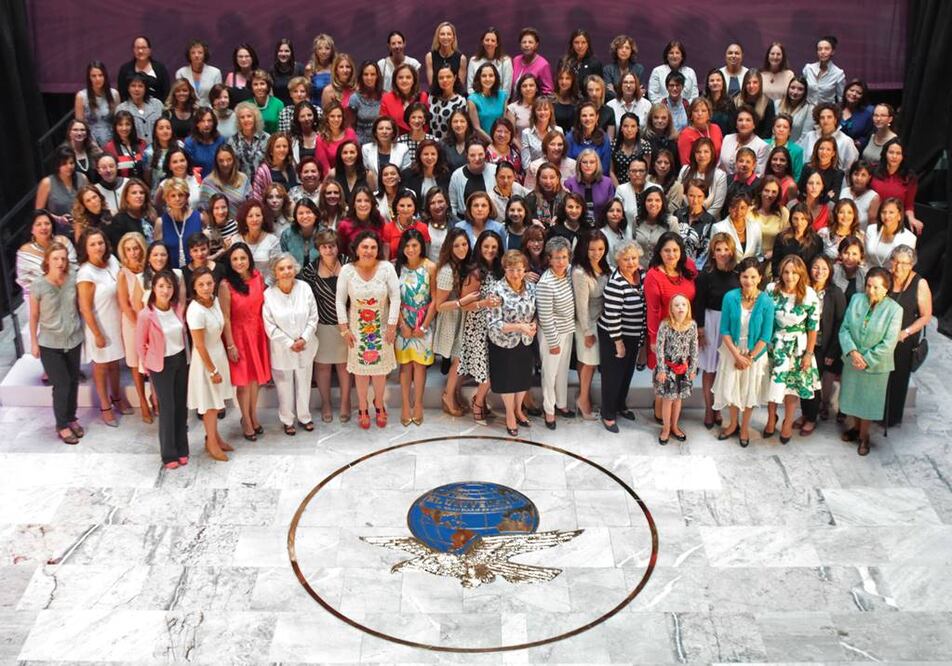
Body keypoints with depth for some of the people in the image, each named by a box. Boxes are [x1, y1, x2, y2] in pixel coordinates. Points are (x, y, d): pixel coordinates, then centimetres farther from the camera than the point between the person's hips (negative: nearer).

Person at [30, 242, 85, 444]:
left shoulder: (73, 280, -8)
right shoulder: (38, 285, -16)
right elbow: (34, 316, -6)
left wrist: (83, 331, 8)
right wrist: (34, 342, -2)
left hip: (73, 340, 3)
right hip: (49, 344, -3)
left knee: (73, 381, 13)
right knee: (62, 384, -2)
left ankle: (71, 418, 33)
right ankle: (62, 426, 15)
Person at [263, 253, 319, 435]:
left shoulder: (304, 288, -8)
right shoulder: (269, 294, -15)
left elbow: (313, 317, -4)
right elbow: (270, 326, -11)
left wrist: (304, 339, -13)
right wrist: (290, 343, -13)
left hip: (305, 347, 2)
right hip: (282, 350, -2)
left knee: (304, 383, 16)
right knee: (285, 387, 10)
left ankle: (304, 417, 35)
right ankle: (287, 420, 28)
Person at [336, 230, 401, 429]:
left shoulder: (386, 268, -16)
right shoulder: (347, 270, -14)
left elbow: (395, 297, -10)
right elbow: (340, 301, -6)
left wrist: (392, 326, -10)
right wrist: (344, 329, -7)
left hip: (381, 327, 0)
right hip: (357, 328, 0)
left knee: (380, 367, 12)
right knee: (361, 368, 10)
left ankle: (379, 404, 34)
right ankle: (363, 408, 29)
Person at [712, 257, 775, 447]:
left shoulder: (766, 302, -17)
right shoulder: (730, 297, -15)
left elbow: (765, 336, -12)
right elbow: (725, 330, -10)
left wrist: (750, 357, -12)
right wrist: (737, 355, -14)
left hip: (755, 353, -1)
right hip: (732, 351, 1)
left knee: (750, 390, 14)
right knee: (731, 388, 13)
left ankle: (744, 427, 33)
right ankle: (733, 424, 36)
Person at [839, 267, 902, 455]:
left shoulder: (894, 309, -16)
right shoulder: (856, 300, -7)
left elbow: (889, 343, -16)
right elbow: (844, 328, -5)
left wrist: (867, 360, -17)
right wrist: (852, 351, -18)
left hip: (875, 364, -3)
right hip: (852, 360, 3)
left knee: (868, 399, 11)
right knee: (852, 395, 19)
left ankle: (864, 436, 30)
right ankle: (856, 427, 42)